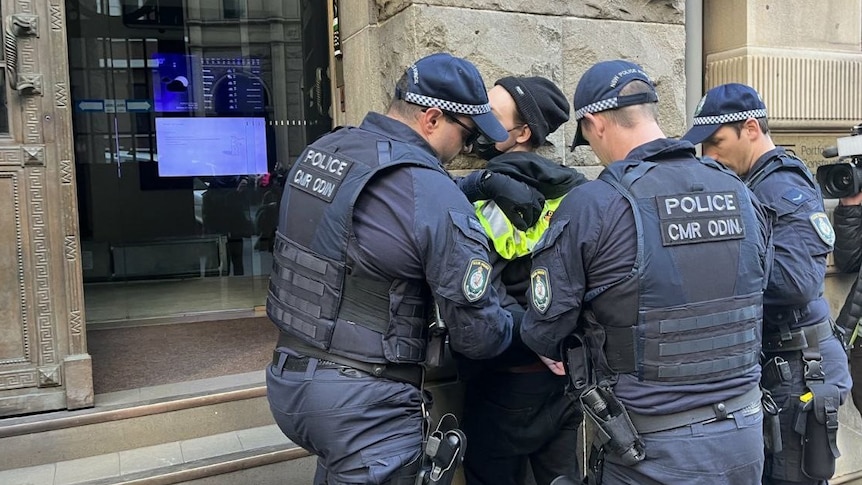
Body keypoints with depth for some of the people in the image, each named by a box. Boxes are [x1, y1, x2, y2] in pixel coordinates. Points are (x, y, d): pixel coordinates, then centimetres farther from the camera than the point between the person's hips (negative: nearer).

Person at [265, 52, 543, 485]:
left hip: (288, 378, 8)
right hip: (363, 404, -7)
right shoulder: (434, 197, -21)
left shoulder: (322, 150, 3)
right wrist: (522, 320, 6)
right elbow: (478, 335, -16)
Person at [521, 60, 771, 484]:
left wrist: (561, 350, 10)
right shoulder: (740, 195, 1)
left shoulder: (590, 206, -18)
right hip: (745, 433, 6)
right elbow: (746, 310, 11)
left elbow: (544, 333, -13)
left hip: (652, 450, -5)